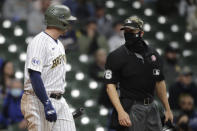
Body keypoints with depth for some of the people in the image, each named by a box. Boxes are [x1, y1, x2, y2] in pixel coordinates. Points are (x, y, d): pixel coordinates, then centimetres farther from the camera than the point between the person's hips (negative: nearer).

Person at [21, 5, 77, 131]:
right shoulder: (39, 42, -13)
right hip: (39, 101, -9)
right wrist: (47, 105, -26)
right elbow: (34, 76, -21)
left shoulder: (59, 44, 18)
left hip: (59, 101, 9)